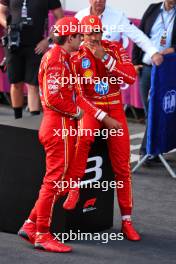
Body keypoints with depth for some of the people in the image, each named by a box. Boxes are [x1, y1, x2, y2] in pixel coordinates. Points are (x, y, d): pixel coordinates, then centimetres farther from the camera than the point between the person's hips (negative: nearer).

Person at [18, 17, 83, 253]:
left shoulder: (56, 56, 17)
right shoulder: (57, 60, -15)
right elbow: (53, 98, -22)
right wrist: (76, 111, -10)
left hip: (60, 124, 10)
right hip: (59, 125, -10)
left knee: (57, 181, 14)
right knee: (55, 179, -5)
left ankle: (31, 225, 18)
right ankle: (42, 235, 0)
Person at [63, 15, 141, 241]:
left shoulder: (115, 49, -3)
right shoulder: (77, 57, -9)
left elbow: (131, 77, -16)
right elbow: (79, 96, -10)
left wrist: (105, 58, -24)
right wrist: (104, 118, -17)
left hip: (115, 108, 2)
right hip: (90, 108, -2)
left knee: (122, 168, 1)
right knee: (84, 136, -38)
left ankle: (127, 220, 10)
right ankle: (73, 187, -23)